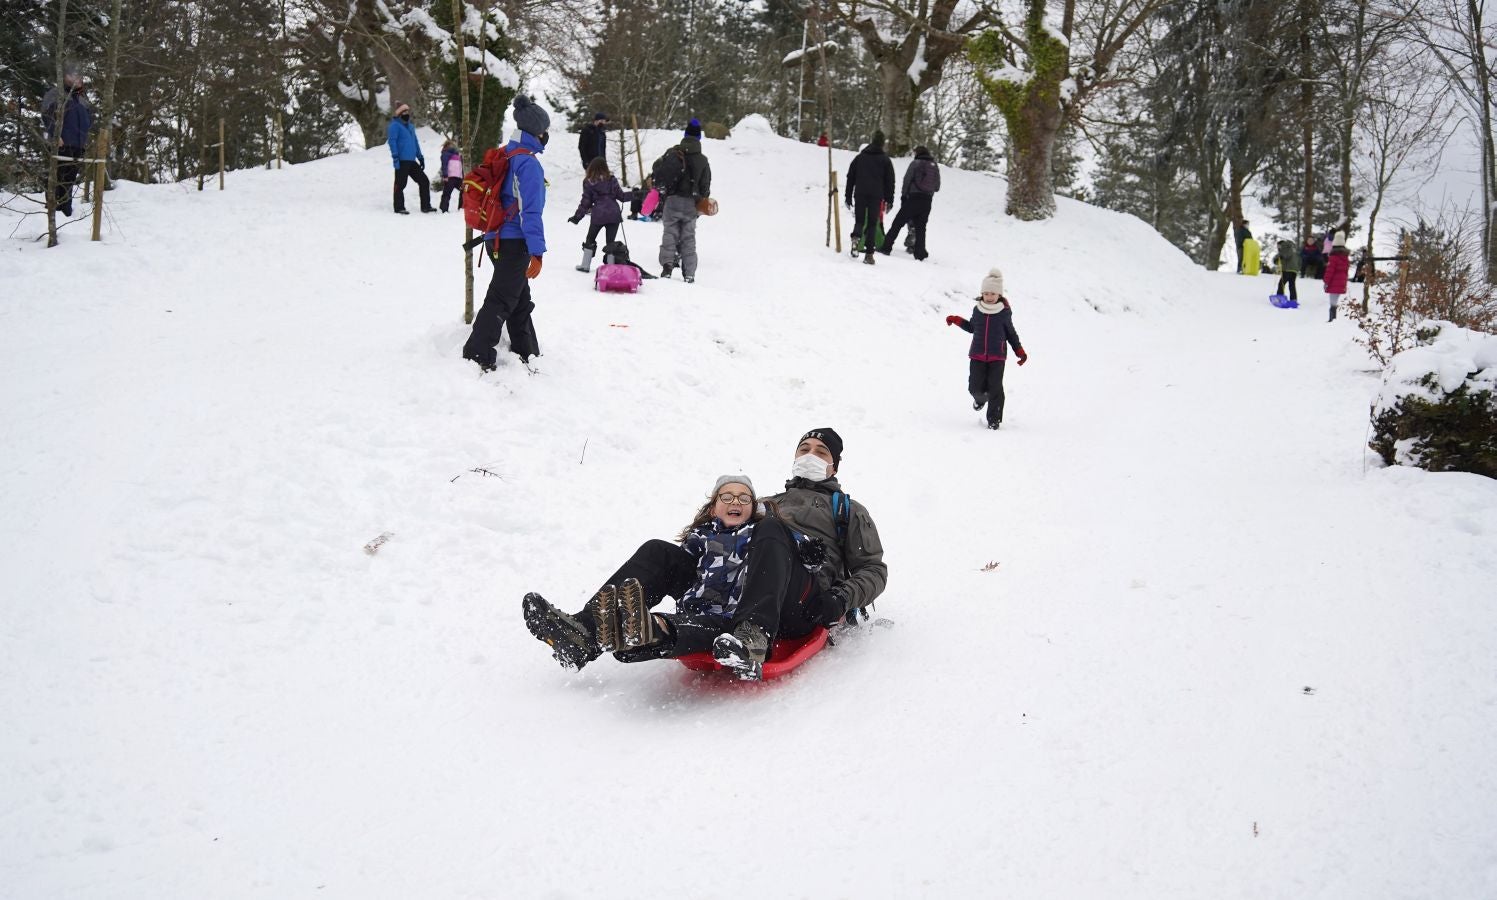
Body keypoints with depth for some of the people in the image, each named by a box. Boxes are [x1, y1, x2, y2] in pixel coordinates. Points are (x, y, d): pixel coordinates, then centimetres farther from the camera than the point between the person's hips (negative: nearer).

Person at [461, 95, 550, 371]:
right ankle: (478, 358, -7)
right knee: (500, 301, -6)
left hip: (498, 239, 9)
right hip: (515, 243, -9)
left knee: (520, 299, 19)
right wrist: (537, 252, -21)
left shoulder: (505, 156, 11)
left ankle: (526, 353, 30)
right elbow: (530, 211, -21)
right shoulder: (528, 163, -17)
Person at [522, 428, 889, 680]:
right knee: (658, 552, -11)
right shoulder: (767, 505, 39)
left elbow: (874, 570, 17)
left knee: (772, 530, -34)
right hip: (736, 593, 5)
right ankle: (586, 631, -32)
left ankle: (752, 639, -58)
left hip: (806, 607, -5)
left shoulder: (848, 511, 29)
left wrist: (843, 601, -4)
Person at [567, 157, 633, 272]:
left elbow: (586, 202, 3)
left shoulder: (588, 182, 1)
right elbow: (620, 195, 3)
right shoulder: (611, 179, 0)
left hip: (598, 215, 0)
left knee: (590, 240, 17)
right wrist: (634, 194, 19)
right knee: (610, 241, 7)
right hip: (613, 214, 0)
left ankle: (585, 265, 19)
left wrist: (577, 217, 11)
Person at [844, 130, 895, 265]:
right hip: (876, 196, -1)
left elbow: (850, 177, 13)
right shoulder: (885, 160, 7)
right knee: (872, 224, 1)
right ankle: (869, 254, -6)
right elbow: (890, 181, 4)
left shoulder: (859, 157, 14)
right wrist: (889, 199, 8)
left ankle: (856, 235, -23)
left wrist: (848, 197, 16)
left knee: (859, 220, 12)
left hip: (860, 194, 1)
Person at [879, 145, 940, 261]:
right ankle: (920, 253, 5)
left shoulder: (915, 163, -3)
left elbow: (907, 181, -6)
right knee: (920, 227, 10)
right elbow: (937, 187, 13)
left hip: (913, 198, -4)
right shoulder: (935, 167, 10)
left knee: (898, 223, 1)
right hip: (927, 201, 4)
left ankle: (886, 247, -1)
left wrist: (903, 196, 3)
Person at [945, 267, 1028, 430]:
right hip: (977, 355, 2)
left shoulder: (1005, 313, -2)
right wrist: (957, 320, 9)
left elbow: (1011, 334, 9)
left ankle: (994, 420, 5)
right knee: (975, 387, -4)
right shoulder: (977, 310, 4)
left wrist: (1020, 351, 3)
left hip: (997, 356, -2)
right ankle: (980, 398, 34)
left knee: (995, 388, -7)